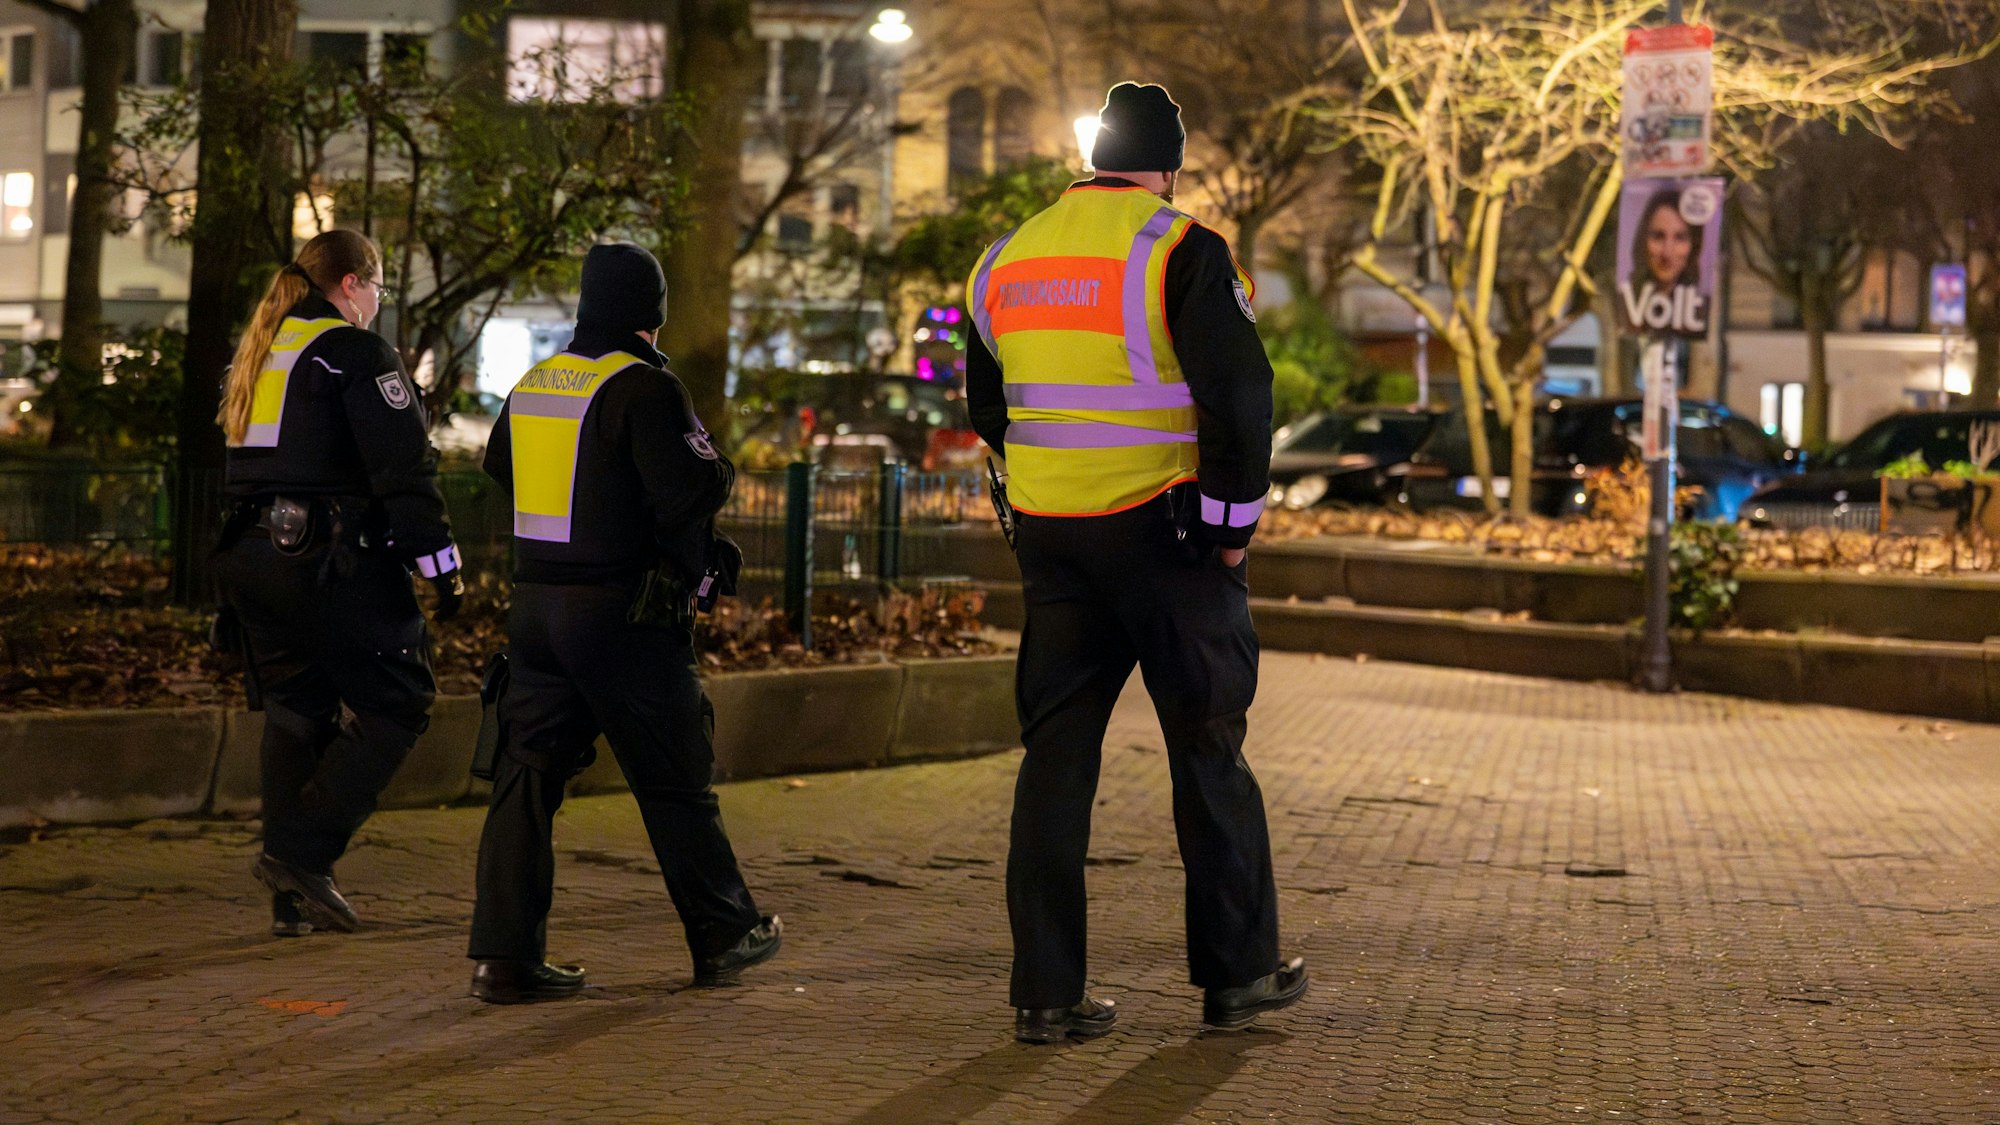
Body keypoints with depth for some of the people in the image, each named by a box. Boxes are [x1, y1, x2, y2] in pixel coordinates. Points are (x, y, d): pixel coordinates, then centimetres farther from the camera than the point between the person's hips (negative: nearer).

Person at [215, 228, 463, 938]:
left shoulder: (257, 355, 18)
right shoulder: (355, 352, -8)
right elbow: (403, 467, -15)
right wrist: (441, 564, -12)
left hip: (251, 554, 9)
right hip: (330, 557, -9)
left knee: (295, 713, 13)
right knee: (396, 702, -1)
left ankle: (292, 900, 13)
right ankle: (302, 853, -11)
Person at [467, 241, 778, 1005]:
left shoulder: (532, 385, 10)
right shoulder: (642, 389, -13)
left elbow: (499, 471, 24)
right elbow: (691, 493, -19)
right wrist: (718, 470, 2)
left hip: (535, 605, 6)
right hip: (625, 617, -6)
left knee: (528, 774, 6)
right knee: (674, 782, 7)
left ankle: (504, 955, -1)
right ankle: (725, 936, 21)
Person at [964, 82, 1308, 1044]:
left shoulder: (1007, 259, 10)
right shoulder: (1182, 251, -9)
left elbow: (987, 405, 19)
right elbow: (1238, 394, -15)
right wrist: (1233, 523, -6)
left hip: (1049, 535, 5)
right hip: (1163, 531, -5)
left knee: (1054, 756, 7)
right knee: (1207, 750, 7)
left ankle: (1046, 993, 6)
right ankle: (1238, 974, 15)